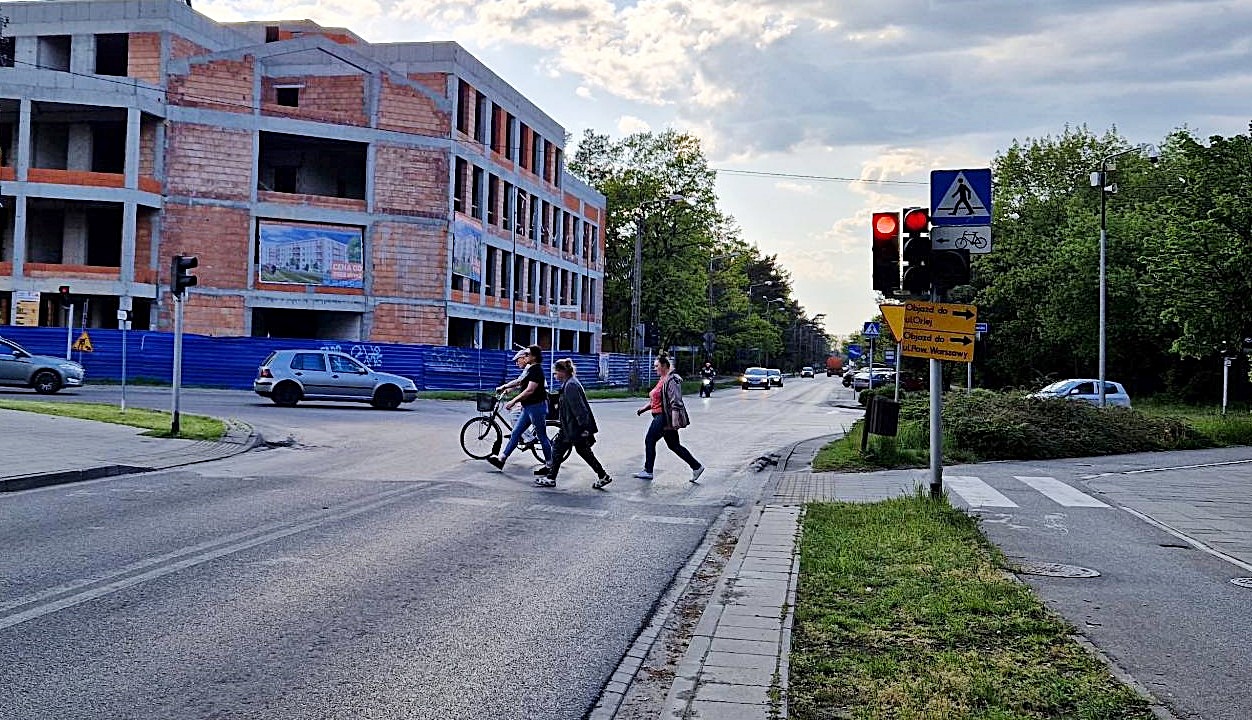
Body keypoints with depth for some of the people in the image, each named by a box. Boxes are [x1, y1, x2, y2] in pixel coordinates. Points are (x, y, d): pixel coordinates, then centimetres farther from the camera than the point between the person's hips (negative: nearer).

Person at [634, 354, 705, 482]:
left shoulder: (671, 380, -14)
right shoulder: (662, 380, 17)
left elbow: (675, 402, -21)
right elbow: (655, 400, 25)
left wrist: (674, 421, -26)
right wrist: (643, 409, 15)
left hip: (664, 416, -10)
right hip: (660, 416, 10)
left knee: (650, 439, -4)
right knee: (674, 445, 11)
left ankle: (648, 471, 4)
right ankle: (696, 466, 12)